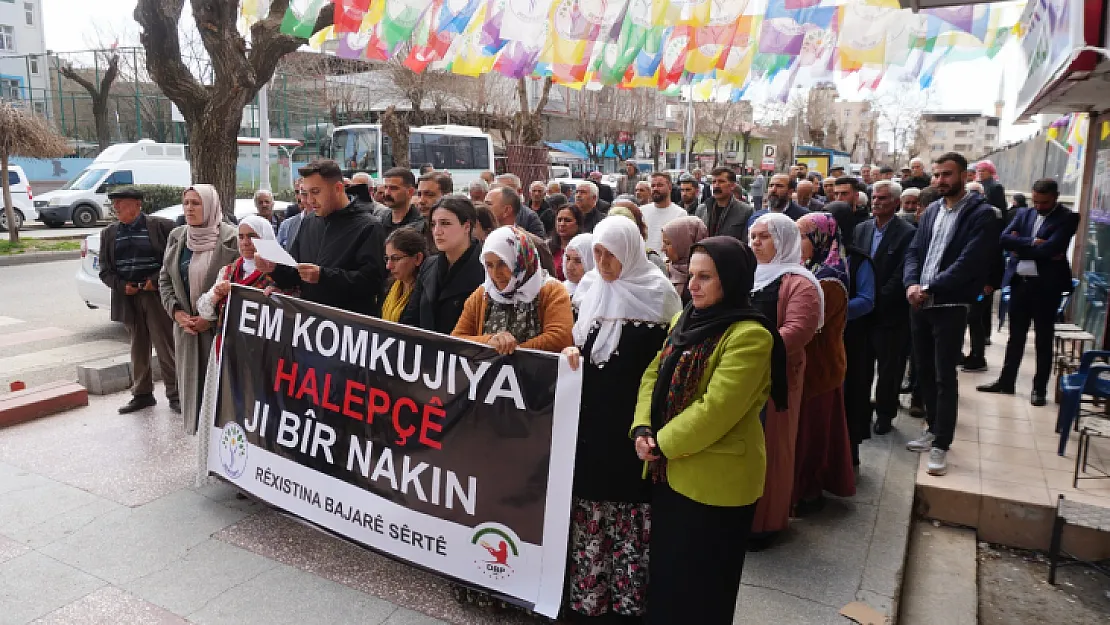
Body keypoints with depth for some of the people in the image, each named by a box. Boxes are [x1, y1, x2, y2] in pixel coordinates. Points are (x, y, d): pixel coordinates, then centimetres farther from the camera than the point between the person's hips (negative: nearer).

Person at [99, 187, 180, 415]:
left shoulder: (161, 226, -4)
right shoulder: (109, 233, 12)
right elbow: (105, 270, 12)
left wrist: (157, 280, -15)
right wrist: (121, 285, -5)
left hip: (157, 295, -5)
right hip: (128, 297, 5)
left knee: (166, 347, 0)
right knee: (138, 347, 14)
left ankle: (174, 394, 8)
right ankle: (142, 394, 24)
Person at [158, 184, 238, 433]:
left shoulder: (229, 238, -9)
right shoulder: (177, 237, 7)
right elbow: (165, 279, 12)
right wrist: (176, 312, -3)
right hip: (186, 327, 5)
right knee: (192, 380, 10)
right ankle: (197, 429, 21)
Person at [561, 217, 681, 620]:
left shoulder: (657, 293, -7)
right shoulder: (590, 289, 7)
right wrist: (574, 357, -6)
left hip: (634, 418, -4)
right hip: (591, 414, 5)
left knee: (630, 502, 2)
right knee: (589, 498, 9)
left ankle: (629, 596, 19)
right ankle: (588, 592, 24)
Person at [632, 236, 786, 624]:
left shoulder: (749, 336, -19)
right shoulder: (686, 320, 8)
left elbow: (716, 409, -25)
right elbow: (654, 375, 7)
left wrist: (661, 444, -16)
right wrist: (642, 428, -8)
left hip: (714, 478, -8)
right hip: (670, 472, 8)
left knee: (697, 585, 9)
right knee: (665, 572, 22)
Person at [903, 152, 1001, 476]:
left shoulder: (981, 214, -8)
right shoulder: (931, 211, 13)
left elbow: (969, 262, -17)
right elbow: (914, 251, 8)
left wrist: (930, 287, -19)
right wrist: (911, 284, -10)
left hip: (951, 305, -6)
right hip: (920, 303, 6)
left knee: (944, 376, -3)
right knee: (924, 371, 14)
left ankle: (941, 445, 5)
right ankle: (933, 428, 30)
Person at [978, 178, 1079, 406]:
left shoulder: (1067, 218, -6)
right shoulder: (1024, 213, 9)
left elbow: (1049, 248, -19)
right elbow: (1004, 239, -4)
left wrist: (1021, 248, -9)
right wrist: (1033, 244, -14)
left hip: (1046, 285, -5)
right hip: (1020, 282, 5)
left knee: (1043, 339, 6)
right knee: (1015, 335, 14)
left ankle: (1039, 388, 15)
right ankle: (1006, 380, 24)